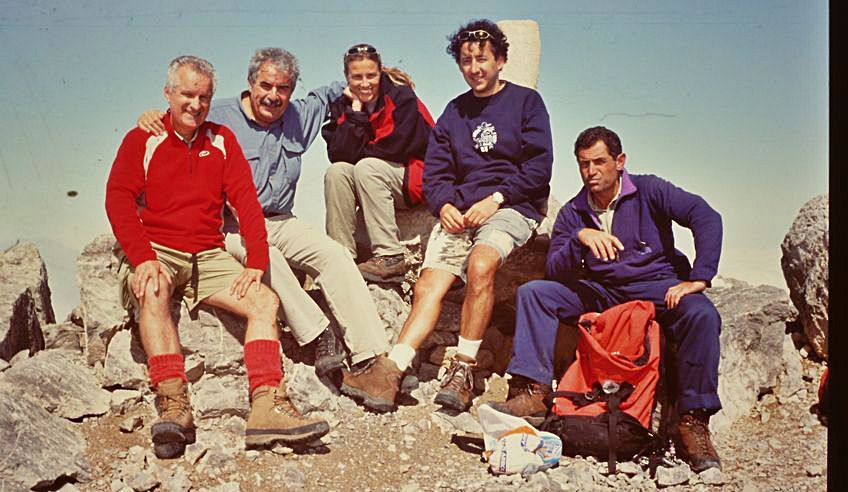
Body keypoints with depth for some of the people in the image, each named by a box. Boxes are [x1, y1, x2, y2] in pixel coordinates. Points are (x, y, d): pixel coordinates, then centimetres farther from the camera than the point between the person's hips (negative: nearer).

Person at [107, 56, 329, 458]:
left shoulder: (222, 141, 14)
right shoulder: (142, 140, 6)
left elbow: (246, 200, 6)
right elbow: (118, 201, -5)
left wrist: (256, 262, -8)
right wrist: (143, 258, -21)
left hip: (207, 257, 4)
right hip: (155, 252, -3)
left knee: (265, 300, -17)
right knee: (155, 288, -36)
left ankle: (267, 407, -28)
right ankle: (173, 407, -41)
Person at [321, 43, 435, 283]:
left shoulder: (402, 96, -11)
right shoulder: (343, 105, 1)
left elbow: (396, 146, -20)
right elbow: (338, 155, -13)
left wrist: (359, 152, -6)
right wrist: (356, 109, -15)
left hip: (414, 181, -5)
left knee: (366, 167, -29)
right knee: (336, 172, -20)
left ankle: (390, 257, -30)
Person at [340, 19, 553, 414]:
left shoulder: (526, 101, 8)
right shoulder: (454, 111, 21)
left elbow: (538, 166, -1)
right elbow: (434, 171, 16)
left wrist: (495, 199, -12)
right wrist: (444, 205, -5)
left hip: (510, 208, -4)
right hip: (459, 211, 4)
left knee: (480, 264, -34)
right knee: (429, 284, -18)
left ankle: (463, 370, -27)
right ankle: (391, 370, -30)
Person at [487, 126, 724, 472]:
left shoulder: (648, 191, -2)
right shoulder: (573, 213, 8)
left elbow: (707, 218, -14)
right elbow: (555, 271, -2)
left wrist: (698, 279, -24)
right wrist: (581, 238, -21)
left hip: (656, 288, -3)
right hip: (600, 292, 3)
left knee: (702, 314, -34)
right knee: (532, 293, -13)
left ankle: (693, 424, -27)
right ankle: (533, 391, -23)